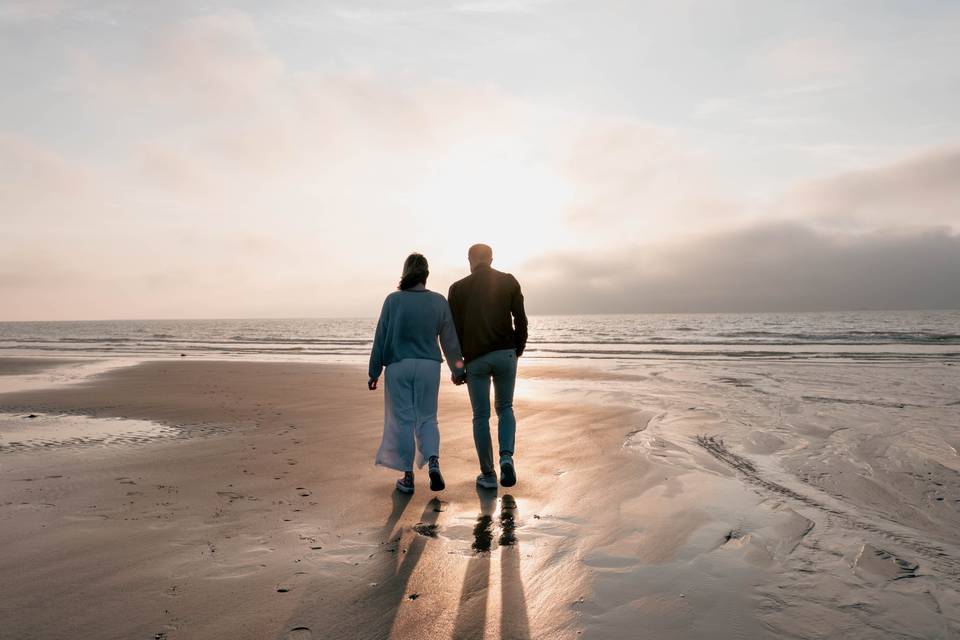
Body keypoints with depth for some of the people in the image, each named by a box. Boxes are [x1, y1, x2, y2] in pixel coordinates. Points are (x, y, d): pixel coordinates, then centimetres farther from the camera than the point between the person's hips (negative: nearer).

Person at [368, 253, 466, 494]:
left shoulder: (393, 300, -6)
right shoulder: (439, 301, -1)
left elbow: (381, 338, -4)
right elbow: (450, 339, 4)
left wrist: (374, 372, 4)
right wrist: (457, 369, 15)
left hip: (398, 366, -1)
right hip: (429, 366, 2)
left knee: (403, 420, 7)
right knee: (427, 418, 14)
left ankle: (408, 477, 12)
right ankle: (433, 461, -8)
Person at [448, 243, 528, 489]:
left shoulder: (459, 288, 2)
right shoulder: (509, 281, 4)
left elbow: (454, 328, 1)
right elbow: (520, 319, 1)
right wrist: (518, 350, 13)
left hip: (475, 358, -1)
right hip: (505, 354, 1)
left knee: (481, 416, 9)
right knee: (505, 407, 17)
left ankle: (488, 474, 13)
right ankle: (506, 457, -5)